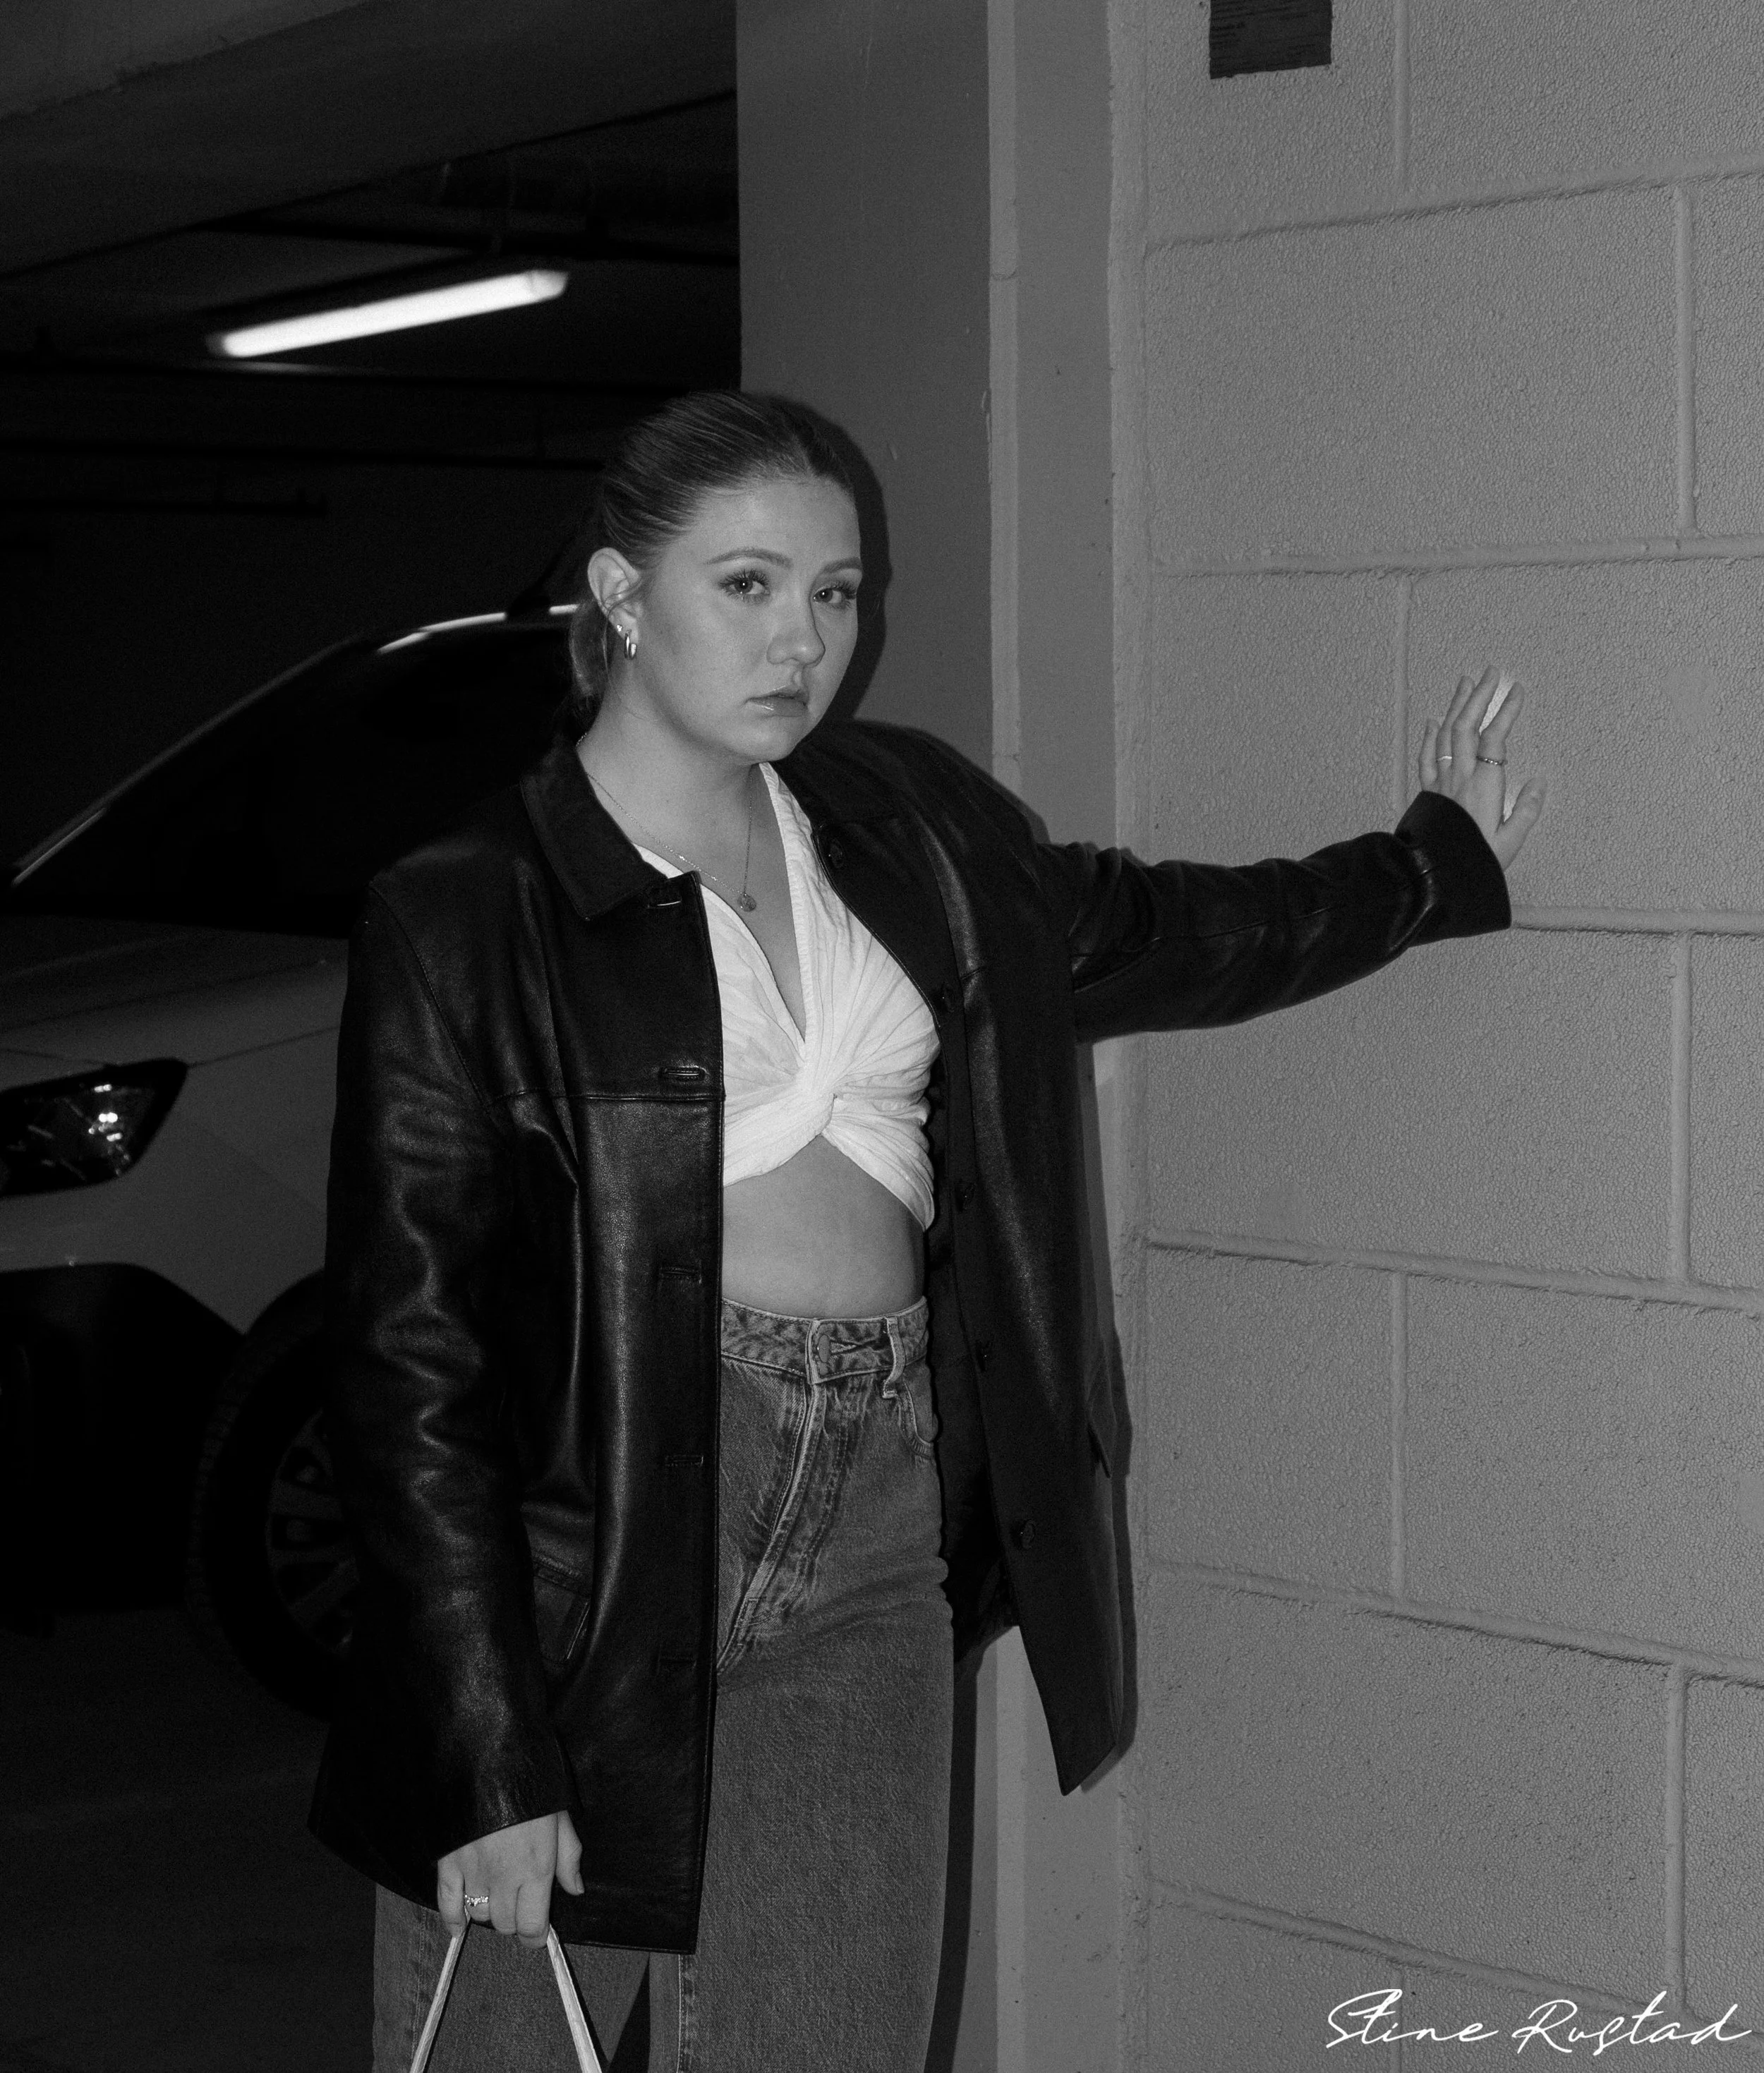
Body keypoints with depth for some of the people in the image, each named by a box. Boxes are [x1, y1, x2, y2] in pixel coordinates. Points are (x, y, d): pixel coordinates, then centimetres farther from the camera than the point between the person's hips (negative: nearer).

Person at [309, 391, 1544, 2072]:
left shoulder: (908, 830, 11)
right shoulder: (463, 920, -8)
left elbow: (1134, 931, 31)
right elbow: (411, 1362, -11)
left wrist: (1437, 860, 39)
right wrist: (487, 1765, -15)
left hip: (871, 1567, 5)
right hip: (575, 1568, -5)